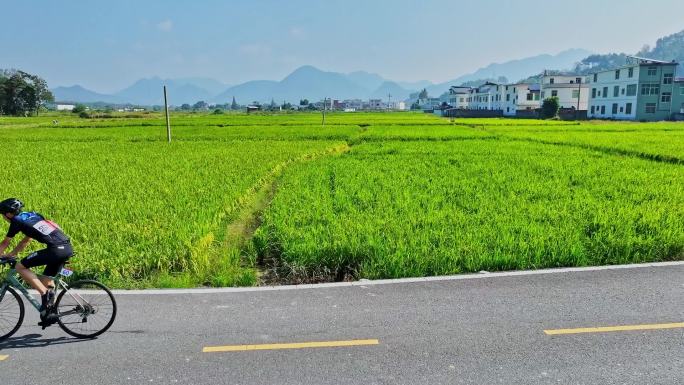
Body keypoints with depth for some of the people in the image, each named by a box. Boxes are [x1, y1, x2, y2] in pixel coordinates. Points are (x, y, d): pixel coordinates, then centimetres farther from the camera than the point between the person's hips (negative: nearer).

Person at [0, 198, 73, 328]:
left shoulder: (17, 221, 4)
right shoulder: (31, 215, 27)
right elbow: (26, 240, 36)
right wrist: (12, 254, 40)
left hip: (56, 249, -9)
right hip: (68, 247, 9)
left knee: (20, 267, 1)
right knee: (46, 279, 21)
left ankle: (45, 293, -7)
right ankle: (48, 314, 21)